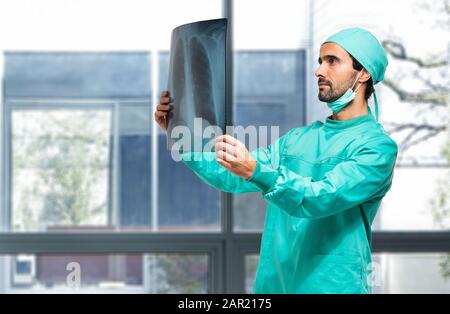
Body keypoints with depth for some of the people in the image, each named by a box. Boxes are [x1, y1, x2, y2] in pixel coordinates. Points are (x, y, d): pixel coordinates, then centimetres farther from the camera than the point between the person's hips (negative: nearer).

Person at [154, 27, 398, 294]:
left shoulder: (378, 146, -9)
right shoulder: (298, 138, 14)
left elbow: (322, 198, -24)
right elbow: (234, 177, 6)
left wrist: (256, 171, -38)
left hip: (333, 286, -6)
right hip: (274, 283, 6)